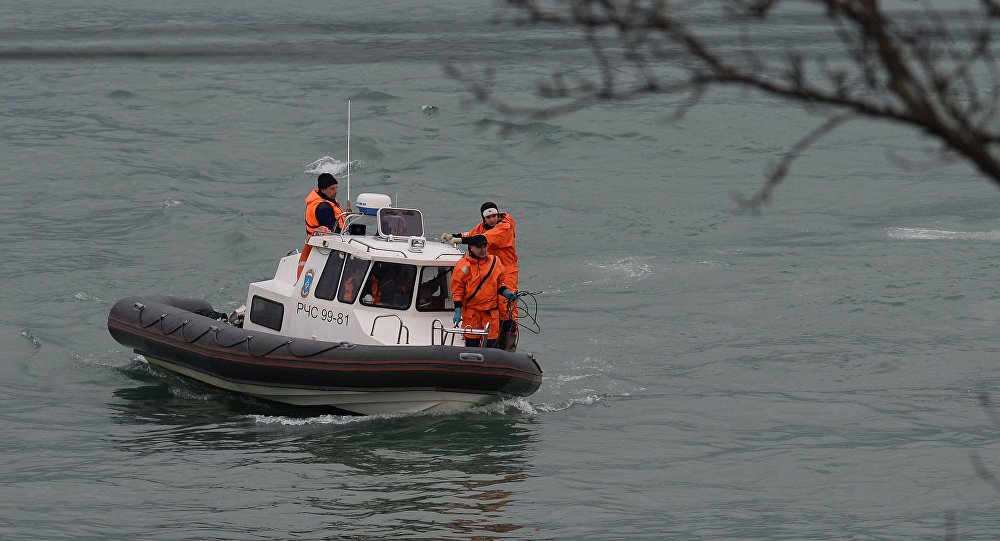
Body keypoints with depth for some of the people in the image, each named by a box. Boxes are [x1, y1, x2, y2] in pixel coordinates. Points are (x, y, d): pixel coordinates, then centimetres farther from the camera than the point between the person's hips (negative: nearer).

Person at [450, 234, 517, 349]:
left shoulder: (495, 262, 7)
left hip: (491, 312, 2)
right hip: (470, 312, -2)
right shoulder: (463, 266, -3)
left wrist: (506, 292, -2)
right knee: (471, 344, 2)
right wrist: (458, 310, -7)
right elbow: (457, 291, -1)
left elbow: (499, 283, 19)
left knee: (492, 344, -2)